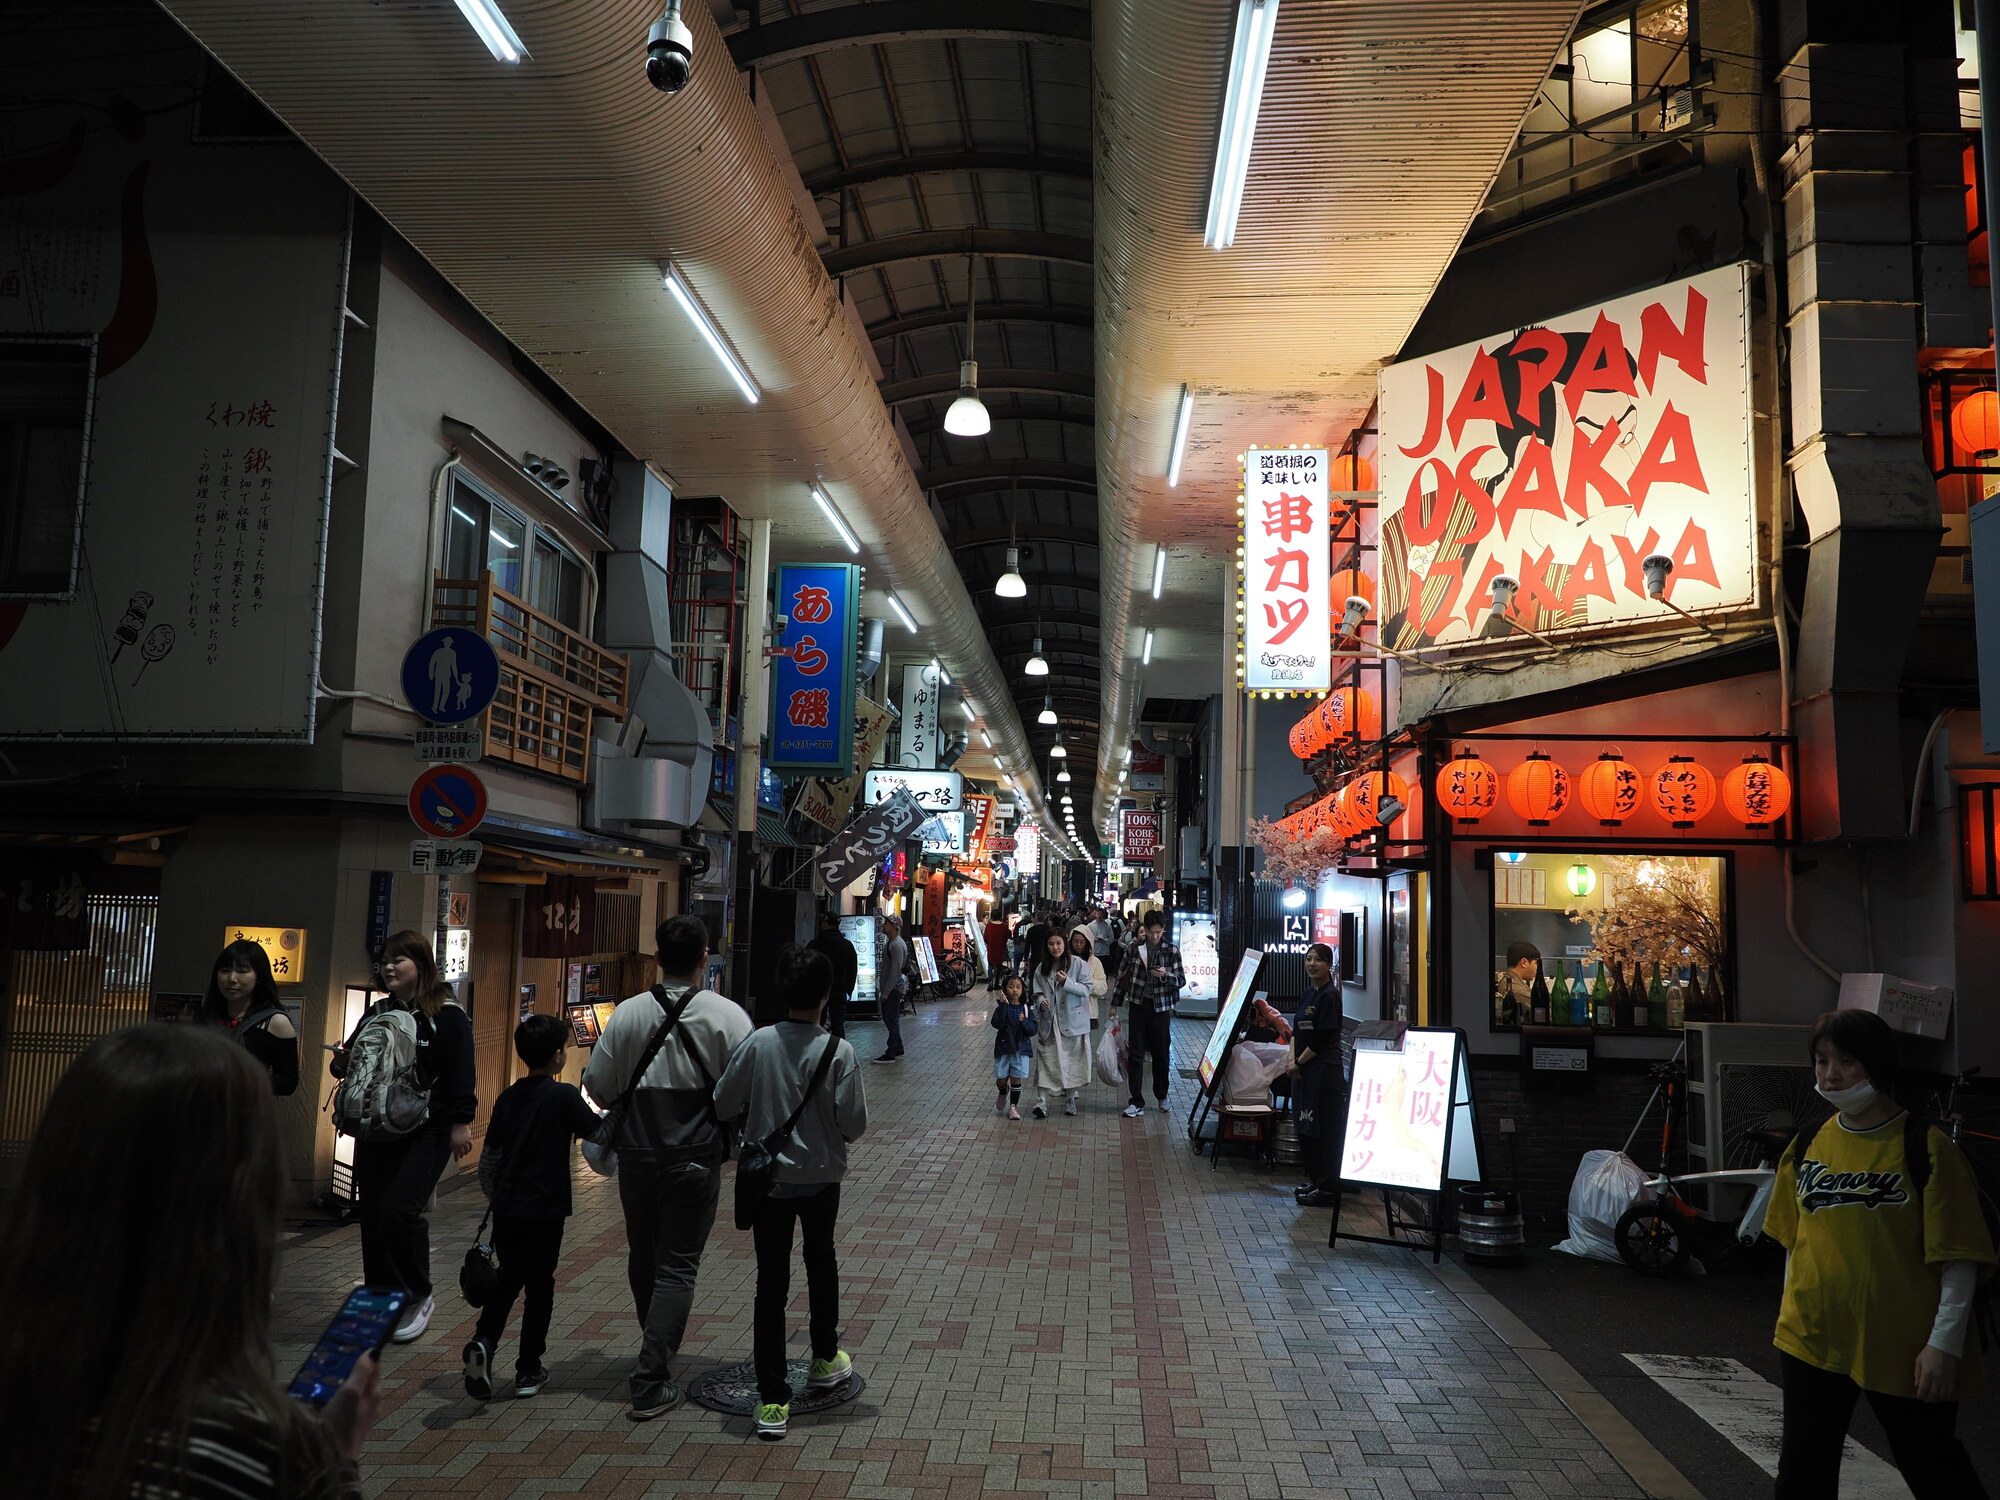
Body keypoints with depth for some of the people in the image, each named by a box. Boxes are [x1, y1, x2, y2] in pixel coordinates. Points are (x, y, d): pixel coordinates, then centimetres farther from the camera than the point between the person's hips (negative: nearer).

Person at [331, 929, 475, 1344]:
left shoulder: (447, 1014, -6)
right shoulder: (377, 1014, 13)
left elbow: (462, 1072, -10)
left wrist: (461, 1123, -16)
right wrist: (342, 1063, 0)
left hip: (426, 1133, -7)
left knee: (401, 1210, -15)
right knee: (373, 1215, 7)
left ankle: (418, 1298, 3)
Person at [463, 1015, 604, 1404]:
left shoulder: (507, 1099, 4)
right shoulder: (565, 1096, -12)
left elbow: (488, 1159, 10)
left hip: (507, 1209, 4)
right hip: (546, 1211, -4)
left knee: (508, 1278, 18)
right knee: (539, 1286, 8)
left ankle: (483, 1341, -4)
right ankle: (528, 1370, 14)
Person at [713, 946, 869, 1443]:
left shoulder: (758, 1043, -12)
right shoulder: (838, 1051, -16)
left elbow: (723, 1104, -6)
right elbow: (854, 1122, -15)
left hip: (768, 1178, 0)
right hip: (821, 1176, 0)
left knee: (771, 1282, 4)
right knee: (821, 1262, 25)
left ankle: (772, 1400, 3)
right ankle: (825, 1359, 41)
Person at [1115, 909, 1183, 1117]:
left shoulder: (1171, 950, -3)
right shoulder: (1134, 947, 1)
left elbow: (1181, 981, -2)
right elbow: (1123, 975, 10)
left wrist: (1166, 975, -23)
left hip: (1160, 1007, -1)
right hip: (1137, 1005, 1)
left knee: (1162, 1053, 8)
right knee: (1135, 1053, -1)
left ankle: (1162, 1096, 28)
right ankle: (1137, 1102, 2)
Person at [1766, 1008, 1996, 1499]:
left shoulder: (1925, 1147, -11)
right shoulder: (1806, 1147, 4)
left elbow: (1959, 1257, -11)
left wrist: (1945, 1343, -15)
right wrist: (1792, 1316, 16)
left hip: (1903, 1348, -4)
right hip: (1812, 1337, 4)